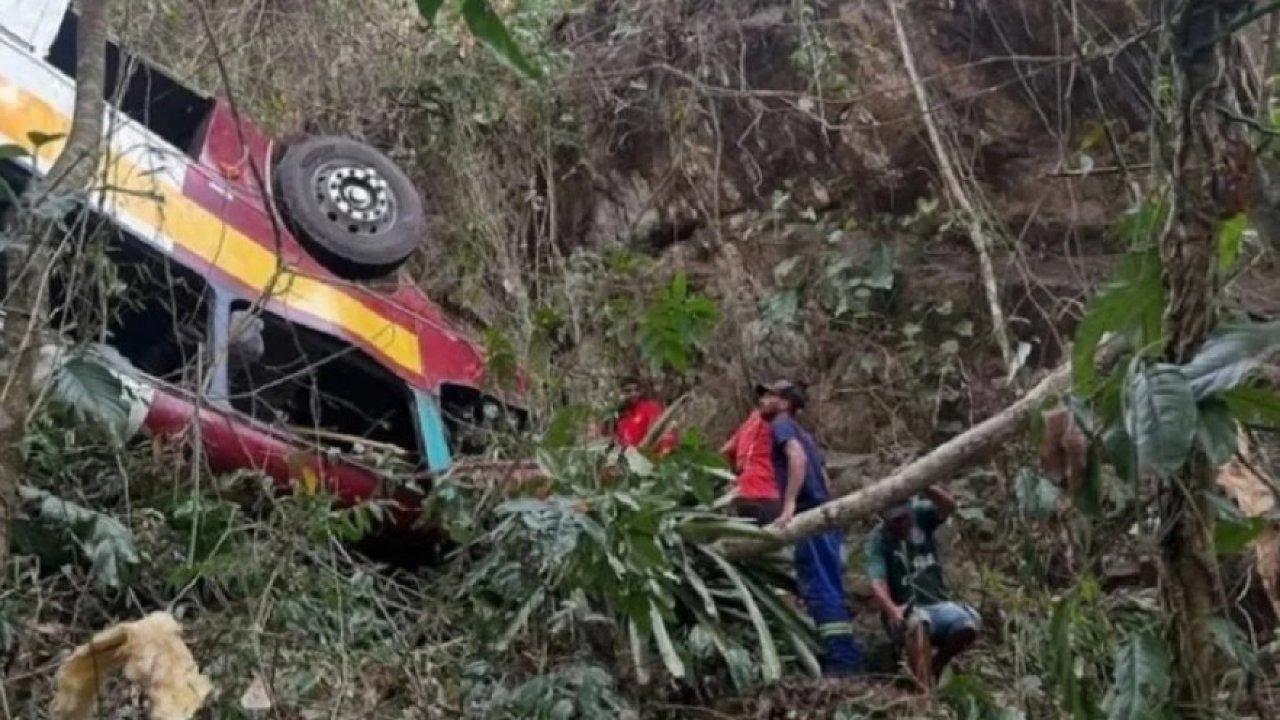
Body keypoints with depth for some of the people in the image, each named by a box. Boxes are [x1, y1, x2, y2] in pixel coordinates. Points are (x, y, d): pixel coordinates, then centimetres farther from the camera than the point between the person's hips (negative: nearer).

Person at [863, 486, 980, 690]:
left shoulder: (920, 515, 3)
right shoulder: (878, 540, -8)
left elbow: (949, 506, -17)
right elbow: (877, 582, -22)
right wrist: (892, 610, -42)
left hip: (936, 605, 4)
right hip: (905, 612, -4)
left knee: (970, 623, -27)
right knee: (917, 622, -39)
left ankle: (936, 666, 0)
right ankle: (924, 690, -41)